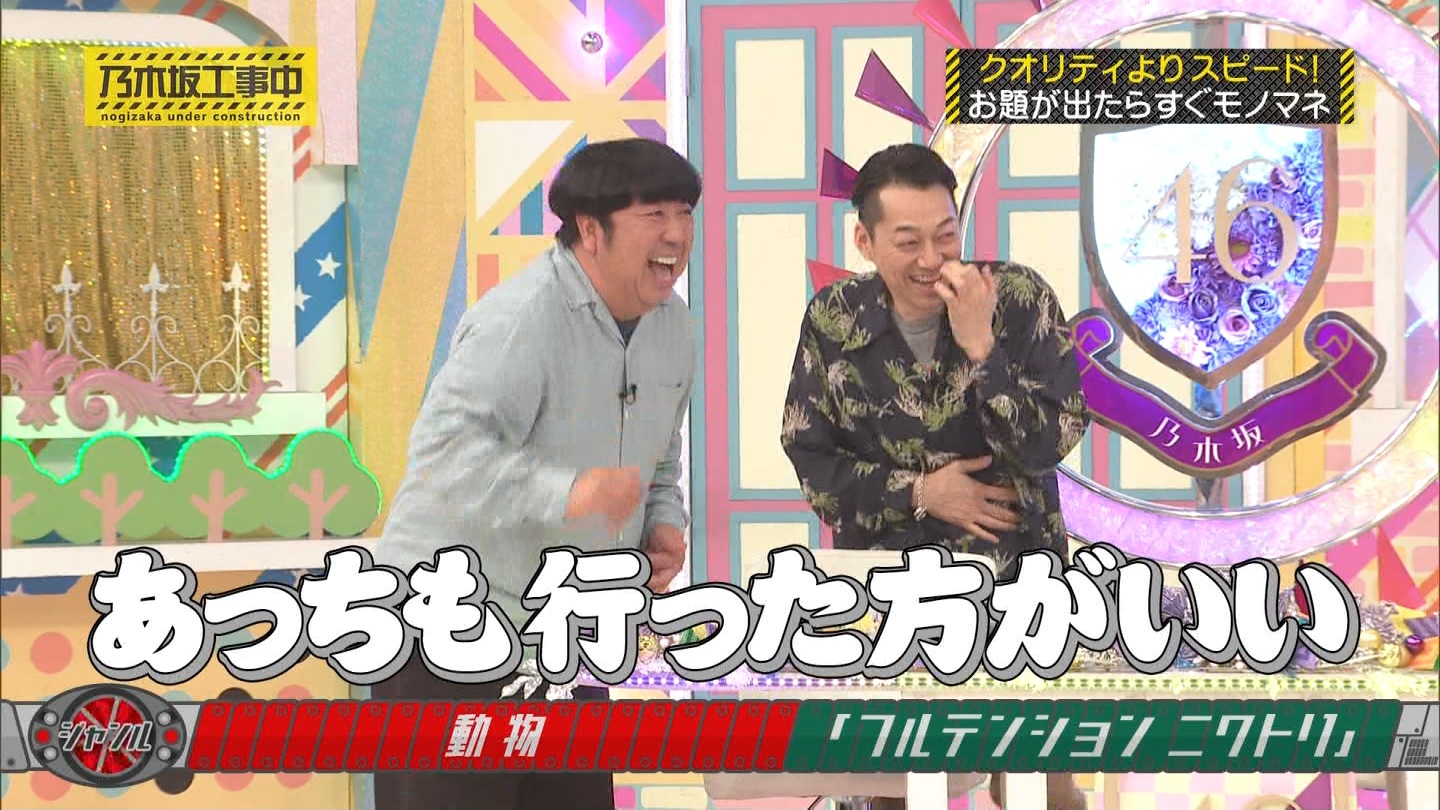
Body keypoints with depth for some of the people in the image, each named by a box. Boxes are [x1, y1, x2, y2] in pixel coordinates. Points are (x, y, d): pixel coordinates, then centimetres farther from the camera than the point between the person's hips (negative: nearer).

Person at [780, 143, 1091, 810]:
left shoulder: (1020, 298, -12)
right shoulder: (834, 319, -7)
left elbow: (1048, 446, -17)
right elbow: (810, 460, -3)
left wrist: (979, 344, -27)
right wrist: (920, 493, -13)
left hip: (1012, 574, -1)